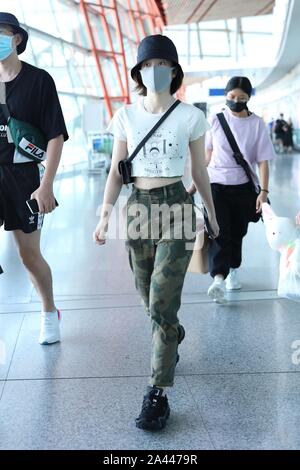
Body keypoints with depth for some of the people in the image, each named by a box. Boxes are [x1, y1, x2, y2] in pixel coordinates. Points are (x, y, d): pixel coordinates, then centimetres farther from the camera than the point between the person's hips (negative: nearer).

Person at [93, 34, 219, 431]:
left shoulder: (190, 116, -3)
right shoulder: (126, 116, 3)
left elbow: (200, 171, 7)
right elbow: (116, 172, 5)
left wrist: (211, 214, 13)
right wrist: (105, 214, -6)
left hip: (177, 206, -3)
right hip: (138, 207, 3)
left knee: (162, 302, -11)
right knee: (150, 296, 14)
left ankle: (158, 394, -3)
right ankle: (174, 336, 49)